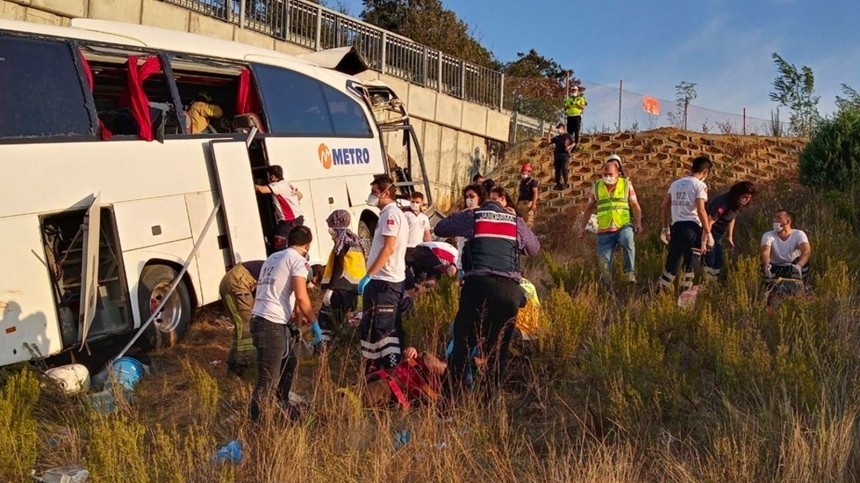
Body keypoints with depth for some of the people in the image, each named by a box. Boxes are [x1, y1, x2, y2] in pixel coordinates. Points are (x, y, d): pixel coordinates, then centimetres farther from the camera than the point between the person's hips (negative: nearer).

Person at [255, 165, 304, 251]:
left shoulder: (277, 186, -15)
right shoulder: (287, 184, 15)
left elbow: (262, 190, -29)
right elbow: (300, 195, 26)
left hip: (290, 220, -10)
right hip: (298, 217, 10)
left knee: (278, 245, -15)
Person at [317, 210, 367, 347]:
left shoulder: (342, 242, -9)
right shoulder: (354, 240, 17)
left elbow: (338, 268, -17)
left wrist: (329, 289, -19)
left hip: (343, 288, -9)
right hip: (355, 286, 9)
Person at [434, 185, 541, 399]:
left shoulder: (472, 216, 12)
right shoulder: (516, 222, 19)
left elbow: (440, 229, 20)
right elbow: (535, 248, 32)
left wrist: (462, 214, 34)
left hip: (478, 285, -2)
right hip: (510, 291, 2)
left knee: (462, 344, 3)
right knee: (499, 348, 10)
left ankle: (453, 398, 0)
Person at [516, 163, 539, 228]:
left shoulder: (533, 181, -1)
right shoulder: (522, 182, 22)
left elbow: (535, 193, -9)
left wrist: (534, 204, -20)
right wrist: (517, 204, 23)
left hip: (529, 203, -8)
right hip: (521, 203, 8)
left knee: (528, 221, -15)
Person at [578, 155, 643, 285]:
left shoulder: (626, 184, 4)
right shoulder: (597, 186, 8)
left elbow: (635, 206, 3)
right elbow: (589, 208, 15)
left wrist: (638, 222, -12)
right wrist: (582, 227, 12)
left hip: (624, 226, -2)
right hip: (604, 230, 2)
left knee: (628, 241, -35)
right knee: (604, 262, -1)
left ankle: (630, 273, -25)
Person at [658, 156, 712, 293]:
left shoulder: (675, 183, 14)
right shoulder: (700, 185, -5)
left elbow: (664, 206, 14)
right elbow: (700, 210, -14)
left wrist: (665, 227, 22)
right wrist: (708, 232, -9)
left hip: (676, 227, 5)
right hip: (692, 227, -5)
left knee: (672, 262, 13)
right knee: (690, 264, 4)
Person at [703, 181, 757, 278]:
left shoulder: (739, 204, -1)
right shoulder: (723, 202, -28)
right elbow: (709, 221, -27)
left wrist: (729, 237, 19)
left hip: (718, 235, 9)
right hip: (708, 232, -9)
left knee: (718, 262, 9)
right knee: (708, 263, -14)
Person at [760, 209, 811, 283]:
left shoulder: (799, 234, -7)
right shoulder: (768, 235, -5)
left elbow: (806, 251, -27)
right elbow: (765, 252, -23)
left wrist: (798, 266, -49)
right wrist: (766, 265, -48)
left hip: (794, 269, 1)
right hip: (775, 270, -1)